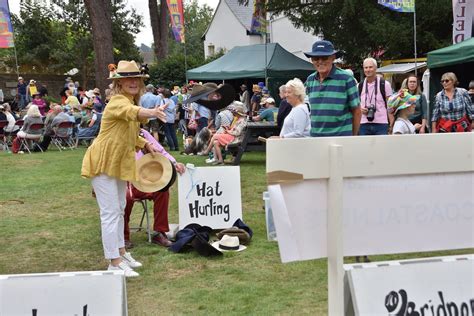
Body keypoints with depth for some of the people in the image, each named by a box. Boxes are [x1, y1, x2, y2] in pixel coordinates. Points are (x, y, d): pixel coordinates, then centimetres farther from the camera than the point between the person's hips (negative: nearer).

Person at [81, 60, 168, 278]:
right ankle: (114, 263, -5)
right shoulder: (118, 101, -18)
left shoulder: (130, 100, 11)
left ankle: (120, 252, 31)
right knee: (110, 212, -9)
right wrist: (150, 112, -64)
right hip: (103, 163, -10)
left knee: (119, 209, 18)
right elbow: (131, 111, -44)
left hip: (119, 163, 10)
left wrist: (146, 145, 9)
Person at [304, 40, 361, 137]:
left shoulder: (346, 79, -5)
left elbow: (356, 111, 0)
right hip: (315, 137, 5)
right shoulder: (310, 80, 10)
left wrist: (353, 137, 4)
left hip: (341, 137, -4)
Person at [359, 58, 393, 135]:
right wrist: (360, 109, -5)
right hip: (364, 124, 3)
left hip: (381, 124, -3)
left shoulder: (384, 84, 1)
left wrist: (391, 125, -6)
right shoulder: (360, 86, 11)